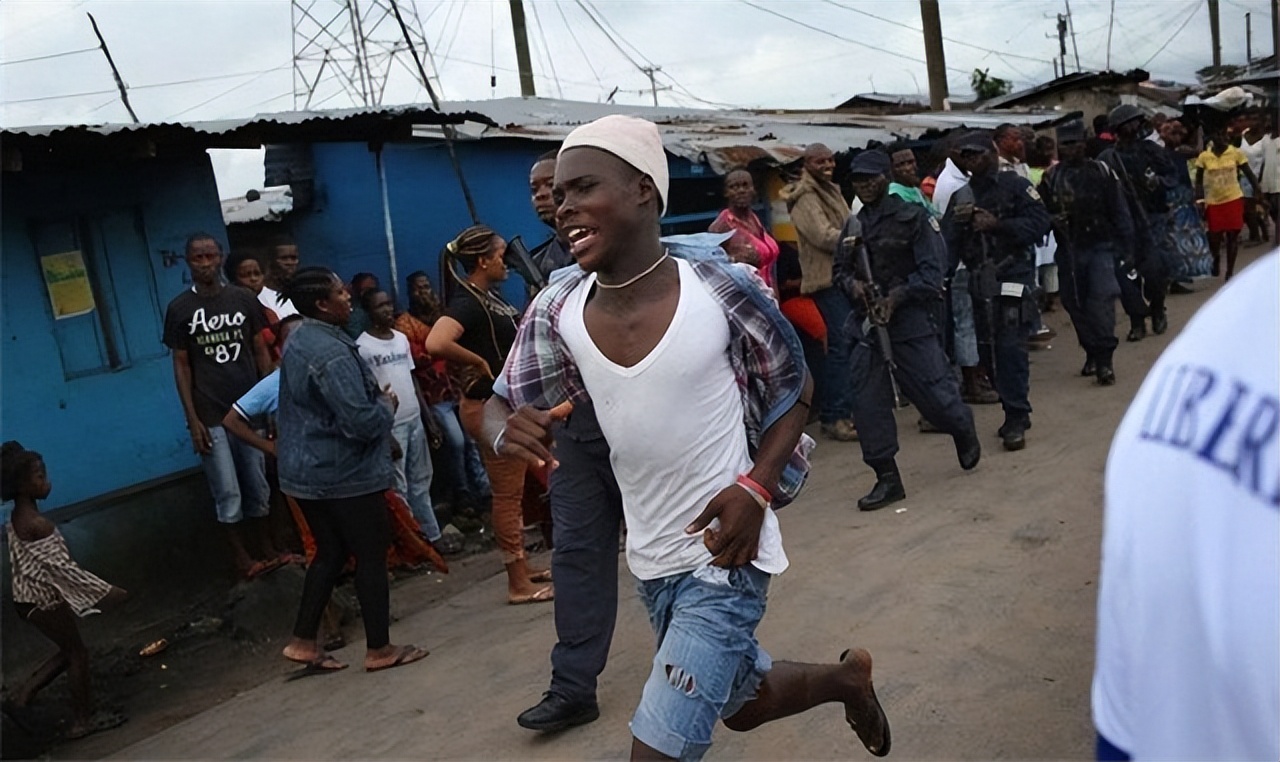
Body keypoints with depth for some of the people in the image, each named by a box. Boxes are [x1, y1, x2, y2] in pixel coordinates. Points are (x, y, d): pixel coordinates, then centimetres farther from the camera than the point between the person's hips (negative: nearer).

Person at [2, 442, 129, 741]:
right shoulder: (36, 524, -26)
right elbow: (61, 567, -26)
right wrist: (105, 591, -21)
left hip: (31, 596, 9)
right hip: (43, 600, -9)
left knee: (68, 651, 21)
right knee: (78, 653, 5)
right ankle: (83, 720, 15)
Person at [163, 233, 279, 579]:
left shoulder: (244, 299, 5)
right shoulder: (179, 309, 0)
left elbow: (261, 353, 8)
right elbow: (181, 366, 0)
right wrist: (192, 419, -6)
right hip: (211, 417, -2)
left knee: (258, 488, 9)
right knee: (228, 493, 0)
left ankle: (267, 551, 21)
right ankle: (242, 558, 12)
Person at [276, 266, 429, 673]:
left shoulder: (299, 341, 10)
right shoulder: (332, 353, -23)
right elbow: (362, 421, -27)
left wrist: (376, 403, 12)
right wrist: (386, 405, -6)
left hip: (307, 470, 10)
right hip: (343, 473, -10)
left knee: (330, 552, 19)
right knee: (371, 556, 3)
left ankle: (303, 641, 22)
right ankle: (379, 649, 13)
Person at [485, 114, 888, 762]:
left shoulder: (717, 285, -18)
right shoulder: (556, 312, -8)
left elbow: (794, 387, -4)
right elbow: (500, 407, 2)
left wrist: (756, 487, -19)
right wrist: (508, 431, -23)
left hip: (725, 555, -5)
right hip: (650, 561, 6)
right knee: (743, 703, 28)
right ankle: (845, 678, 56)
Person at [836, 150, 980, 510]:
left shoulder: (913, 217, -6)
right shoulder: (853, 226, 9)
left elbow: (932, 270, -9)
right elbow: (839, 269, 17)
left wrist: (895, 297, -19)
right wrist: (852, 284, -5)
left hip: (911, 321, -5)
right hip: (867, 324, 5)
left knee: (934, 393, 1)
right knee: (867, 401, 0)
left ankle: (964, 431, 37)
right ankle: (887, 478, 12)